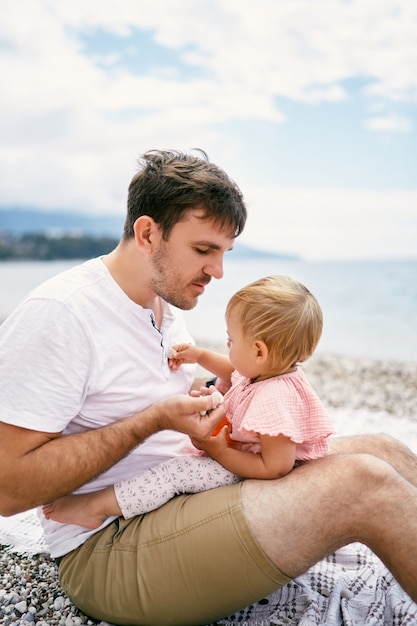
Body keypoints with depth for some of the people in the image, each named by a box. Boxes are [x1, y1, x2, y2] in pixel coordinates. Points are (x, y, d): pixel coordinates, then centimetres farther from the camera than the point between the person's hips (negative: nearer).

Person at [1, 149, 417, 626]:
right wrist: (155, 420, -22)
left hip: (188, 494, 9)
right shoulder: (56, 314, -17)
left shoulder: (166, 305, 11)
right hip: (110, 547, -8)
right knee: (367, 484, -23)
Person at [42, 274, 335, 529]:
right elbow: (234, 372, 21)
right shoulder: (273, 370, -2)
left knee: (178, 471, -19)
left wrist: (219, 450, -24)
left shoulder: (274, 400, -33)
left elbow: (276, 468, -32)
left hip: (248, 476, -11)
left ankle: (96, 507, -10)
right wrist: (200, 355, 10)